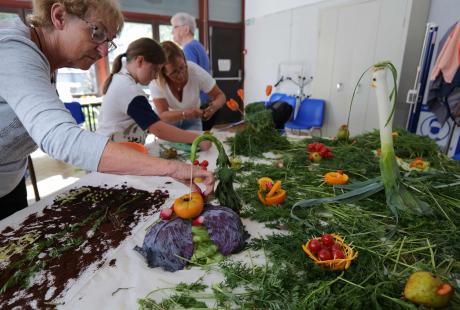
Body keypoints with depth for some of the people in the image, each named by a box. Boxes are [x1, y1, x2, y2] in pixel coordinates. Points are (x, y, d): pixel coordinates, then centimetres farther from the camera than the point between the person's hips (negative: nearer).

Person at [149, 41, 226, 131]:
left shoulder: (195, 71, -24)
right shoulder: (156, 81, -25)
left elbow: (220, 95, -16)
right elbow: (163, 116, -27)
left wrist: (214, 105, -38)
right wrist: (185, 113, -44)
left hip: (192, 122, 0)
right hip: (168, 122, 0)